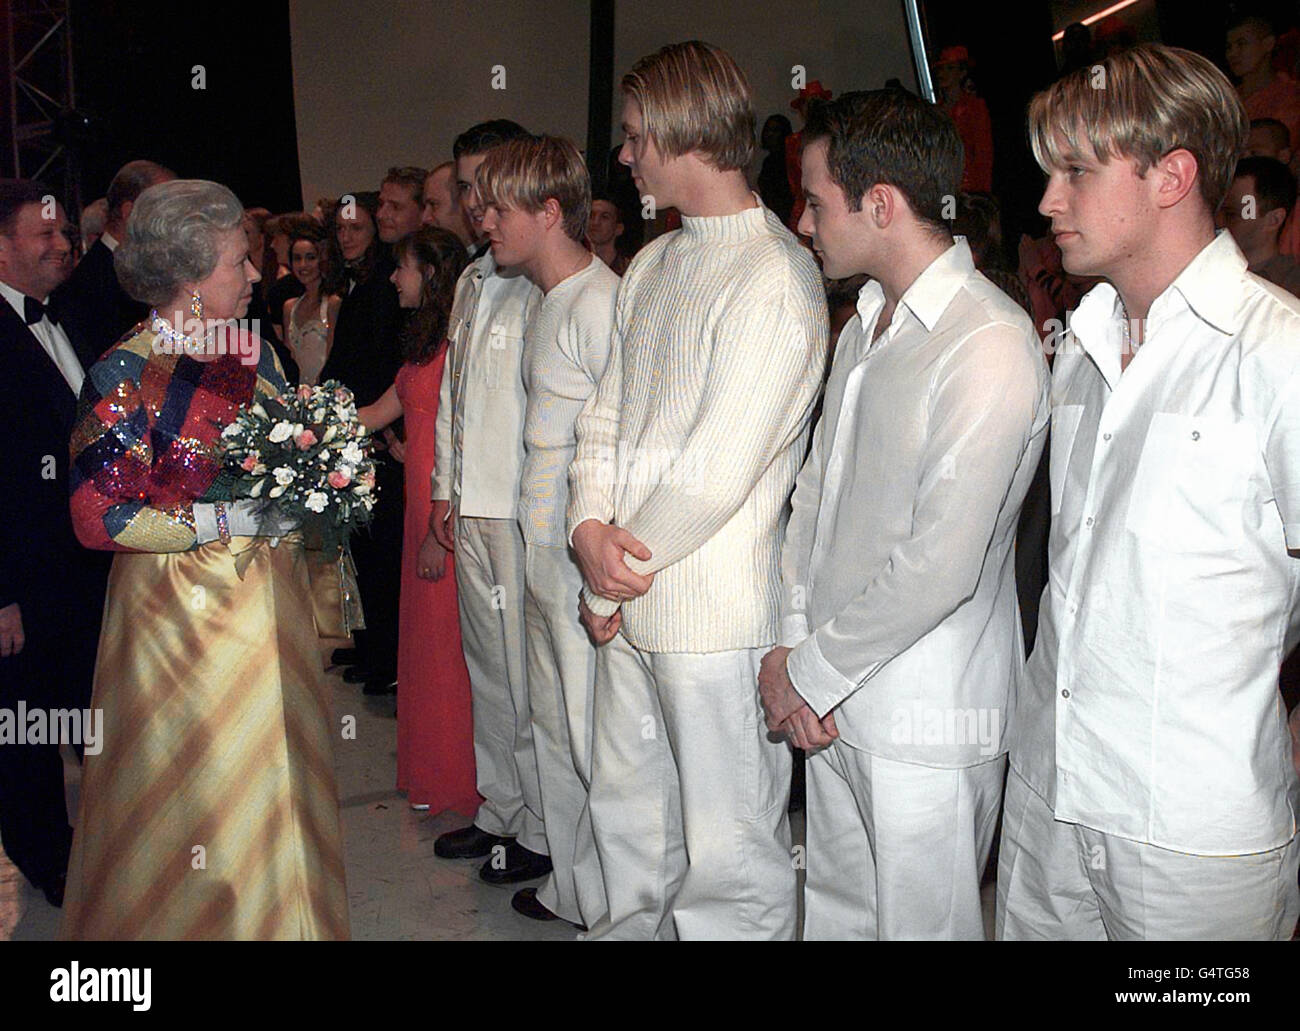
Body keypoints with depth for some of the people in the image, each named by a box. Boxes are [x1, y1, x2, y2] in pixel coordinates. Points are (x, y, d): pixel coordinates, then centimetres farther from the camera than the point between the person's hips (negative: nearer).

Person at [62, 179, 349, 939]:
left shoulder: (253, 353, 6)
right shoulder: (126, 377, -13)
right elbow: (98, 514, -15)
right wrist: (224, 520, -19)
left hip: (271, 596, 6)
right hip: (184, 611, -6)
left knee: (274, 771, 13)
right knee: (196, 788, 5)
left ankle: (280, 910, 30)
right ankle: (200, 916, 25)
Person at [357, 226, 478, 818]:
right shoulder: (424, 346, 15)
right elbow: (376, 414, 22)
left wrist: (441, 533, -18)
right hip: (424, 511, 9)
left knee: (448, 643, 1)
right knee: (425, 637, 15)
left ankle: (458, 782, 16)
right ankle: (432, 774, 28)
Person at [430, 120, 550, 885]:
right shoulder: (471, 282, 16)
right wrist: (448, 489, 19)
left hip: (526, 512, -8)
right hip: (474, 509, 9)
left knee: (530, 675, 0)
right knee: (487, 669, 16)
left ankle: (543, 833, 15)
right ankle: (501, 812, 30)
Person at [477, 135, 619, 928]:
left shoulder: (599, 304, -16)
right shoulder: (550, 304, 14)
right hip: (545, 556, 10)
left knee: (597, 742, 0)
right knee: (555, 727, 18)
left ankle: (617, 910, 16)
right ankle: (572, 889, 33)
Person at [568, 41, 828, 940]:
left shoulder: (776, 276, -16)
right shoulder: (652, 265, 11)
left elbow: (716, 471, -20)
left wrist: (614, 584, -9)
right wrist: (592, 528, -6)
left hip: (717, 612, -8)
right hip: (630, 602, 8)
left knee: (726, 851, 5)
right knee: (628, 815, 23)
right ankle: (633, 930, 43)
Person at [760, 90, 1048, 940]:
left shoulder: (990, 346, -20)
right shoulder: (866, 323, 11)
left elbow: (941, 565, -23)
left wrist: (813, 674, -13)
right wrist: (794, 642, 0)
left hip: (925, 720, -8)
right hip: (834, 705, 8)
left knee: (920, 924, 8)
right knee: (835, 910, 19)